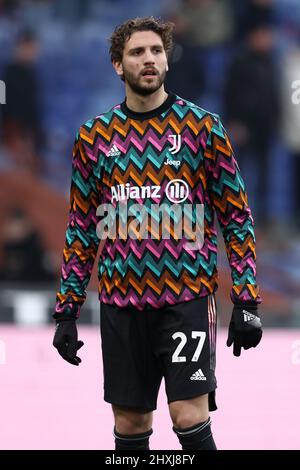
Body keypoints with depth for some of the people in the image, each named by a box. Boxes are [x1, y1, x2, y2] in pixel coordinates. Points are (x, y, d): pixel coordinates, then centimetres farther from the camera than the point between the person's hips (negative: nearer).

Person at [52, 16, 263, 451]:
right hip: (121, 302, 3)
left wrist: (246, 301, -5)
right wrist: (67, 309, 8)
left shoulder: (202, 127, -1)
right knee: (130, 426, 6)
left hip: (187, 298, -3)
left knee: (190, 418, -12)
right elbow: (81, 227, 12)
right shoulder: (95, 136, 7)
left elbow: (237, 215, 1)